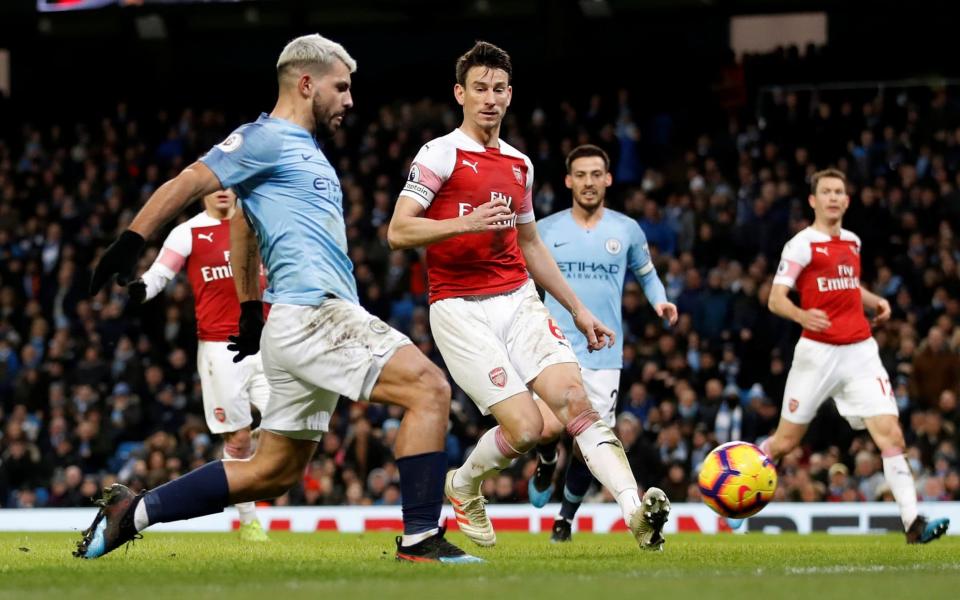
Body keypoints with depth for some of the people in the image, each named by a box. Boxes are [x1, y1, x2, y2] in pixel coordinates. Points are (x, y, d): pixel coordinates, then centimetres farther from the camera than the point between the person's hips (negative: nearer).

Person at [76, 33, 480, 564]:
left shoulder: (305, 150, 25)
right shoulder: (267, 139, -3)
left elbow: (242, 222, 35)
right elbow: (186, 184, -10)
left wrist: (250, 310, 36)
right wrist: (131, 242, -19)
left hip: (311, 322, 10)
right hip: (313, 314, -10)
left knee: (273, 472, 11)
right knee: (429, 386, -17)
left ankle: (129, 514, 15)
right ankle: (420, 539, -19)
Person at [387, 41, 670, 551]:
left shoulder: (519, 164, 17)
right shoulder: (440, 155, -3)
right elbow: (398, 232, -11)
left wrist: (578, 309, 26)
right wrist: (466, 223, -24)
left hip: (519, 300, 5)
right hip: (461, 311, -5)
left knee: (573, 398, -16)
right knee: (525, 426, -15)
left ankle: (636, 509, -29)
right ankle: (463, 486, 16)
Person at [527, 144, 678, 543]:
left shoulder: (627, 230, 5)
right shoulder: (545, 230, 3)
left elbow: (646, 273, 19)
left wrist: (660, 301, -1)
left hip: (604, 355, 1)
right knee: (549, 429, -21)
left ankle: (566, 517, 23)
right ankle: (547, 464, 16)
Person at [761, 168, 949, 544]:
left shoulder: (853, 242, 14)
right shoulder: (802, 244, -5)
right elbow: (775, 299, -10)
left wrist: (876, 302, 12)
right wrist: (802, 315, -31)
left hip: (860, 351, 4)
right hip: (818, 353, -4)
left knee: (891, 434, -10)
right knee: (786, 440, 4)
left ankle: (913, 523, -15)